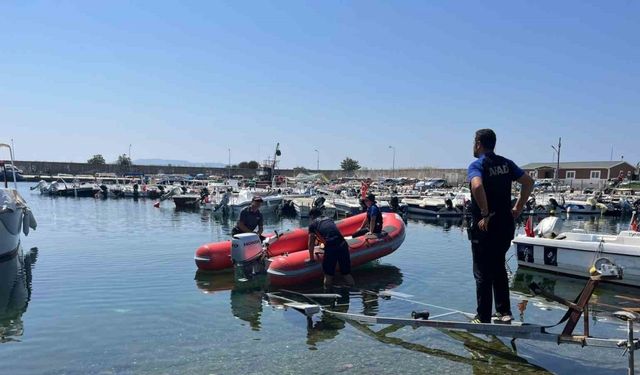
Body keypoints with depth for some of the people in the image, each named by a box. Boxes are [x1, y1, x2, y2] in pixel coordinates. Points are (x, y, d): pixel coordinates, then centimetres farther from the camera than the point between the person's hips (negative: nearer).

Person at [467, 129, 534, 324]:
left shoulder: (477, 165, -13)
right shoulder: (506, 163, 8)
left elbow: (477, 186, -33)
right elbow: (529, 182, 8)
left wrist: (486, 214, -24)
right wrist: (518, 208, 9)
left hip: (484, 227, -6)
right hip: (505, 225, 6)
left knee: (483, 273, 4)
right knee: (499, 269, 20)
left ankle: (483, 318, 11)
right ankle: (504, 312, 24)